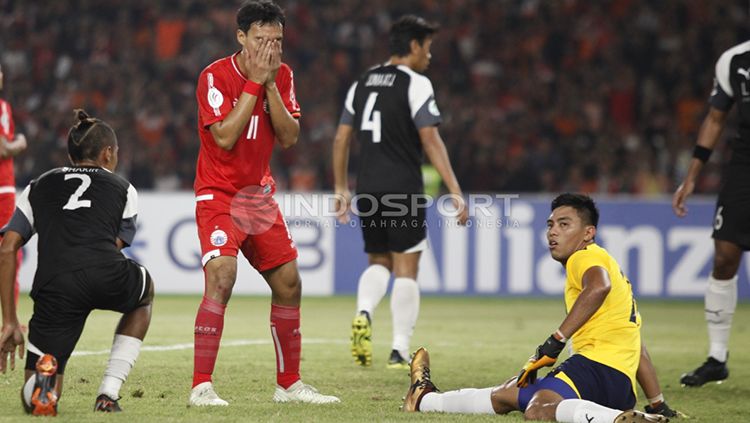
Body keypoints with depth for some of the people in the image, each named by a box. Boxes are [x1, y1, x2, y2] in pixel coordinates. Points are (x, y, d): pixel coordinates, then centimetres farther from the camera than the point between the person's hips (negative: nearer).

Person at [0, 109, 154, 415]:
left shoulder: (38, 187, 29)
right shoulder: (123, 189, 27)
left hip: (54, 288, 1)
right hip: (109, 279, -1)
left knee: (35, 400, 15)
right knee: (144, 291, 39)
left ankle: (46, 371, -25)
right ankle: (108, 395, 23)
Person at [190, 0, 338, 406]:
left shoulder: (282, 76, 2)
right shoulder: (215, 76, -14)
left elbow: (288, 137, -5)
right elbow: (225, 137, -24)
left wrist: (270, 84, -15)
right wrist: (254, 82, -22)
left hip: (260, 194, 7)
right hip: (218, 194, -6)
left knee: (289, 284, 8)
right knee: (221, 277, -25)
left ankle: (289, 384, 21)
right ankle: (201, 386, -23)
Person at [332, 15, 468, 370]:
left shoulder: (361, 84, 13)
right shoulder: (416, 84, -6)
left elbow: (341, 138, 14)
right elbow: (431, 140, -14)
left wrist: (341, 189, 22)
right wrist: (455, 191, -15)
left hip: (368, 190, 5)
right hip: (404, 190, -5)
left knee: (378, 262, 18)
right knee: (406, 269, 2)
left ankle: (364, 312, -11)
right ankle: (399, 350, 0)